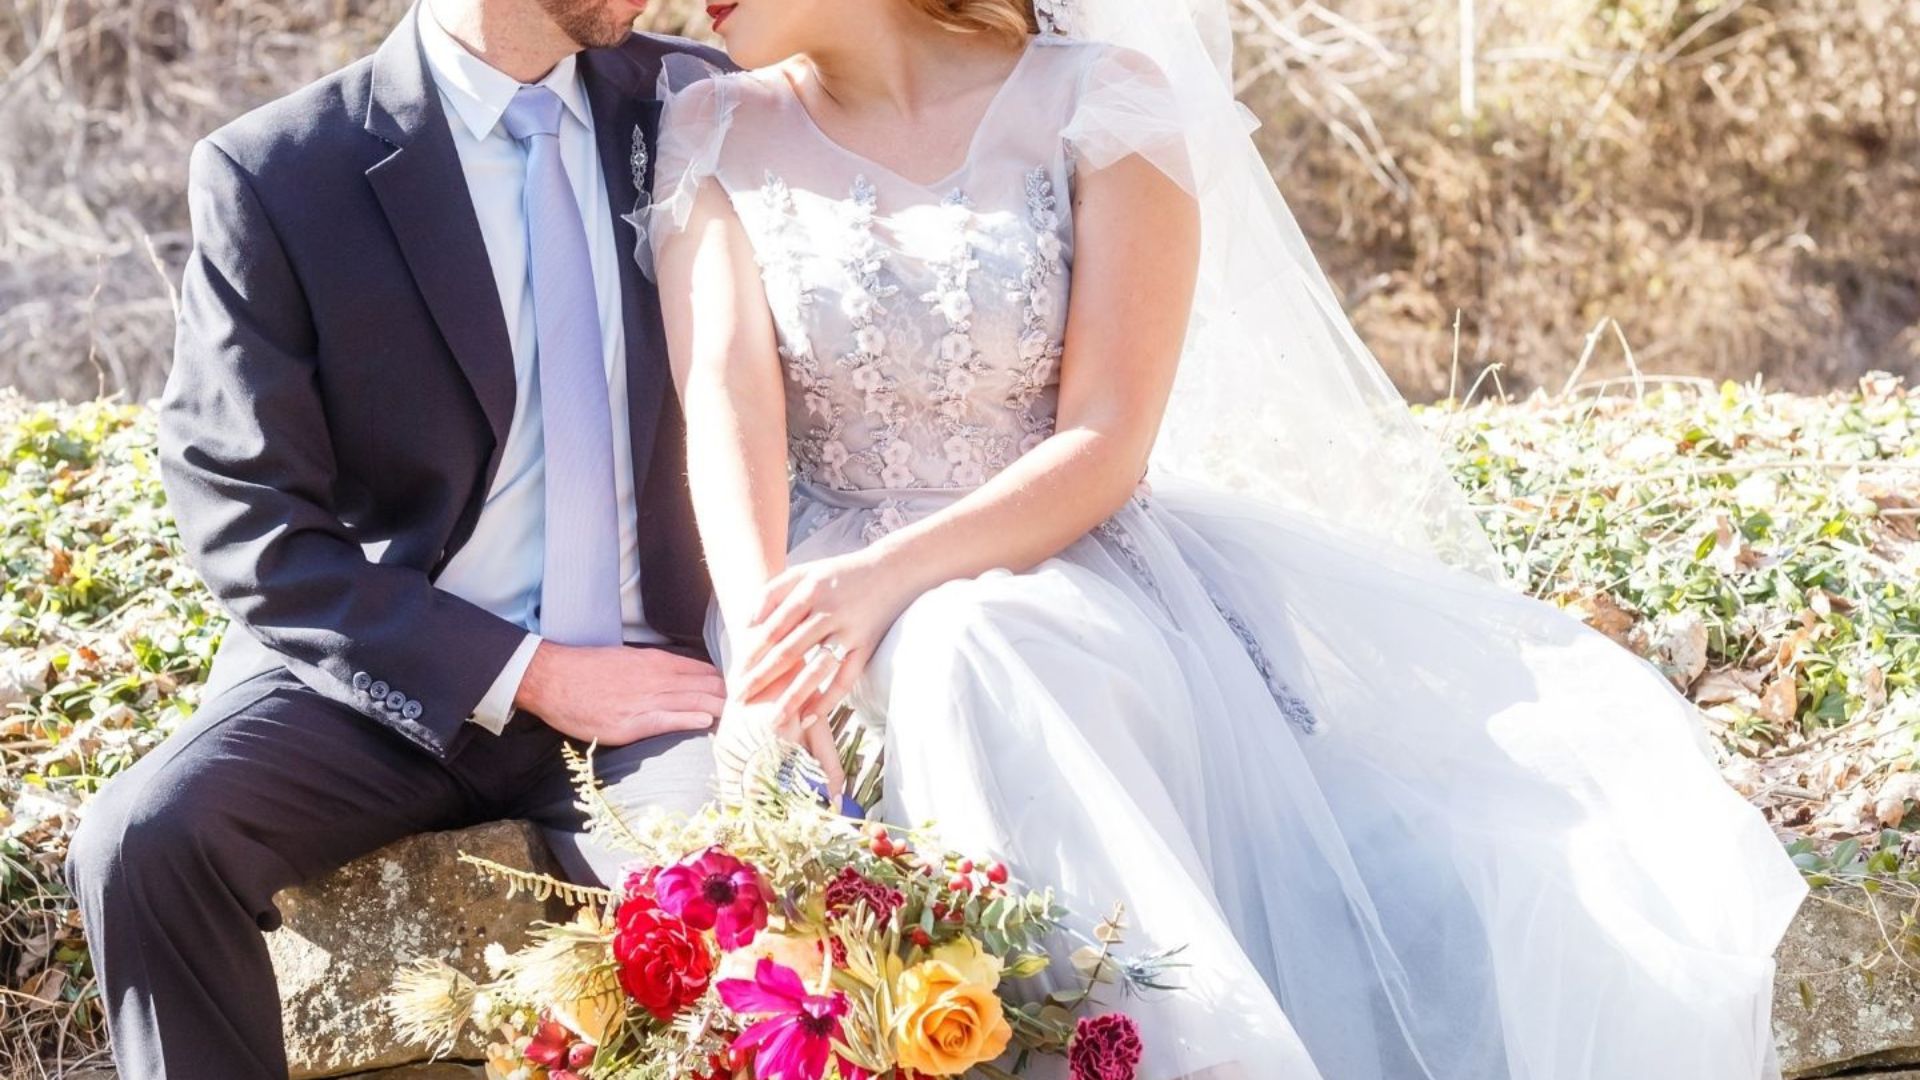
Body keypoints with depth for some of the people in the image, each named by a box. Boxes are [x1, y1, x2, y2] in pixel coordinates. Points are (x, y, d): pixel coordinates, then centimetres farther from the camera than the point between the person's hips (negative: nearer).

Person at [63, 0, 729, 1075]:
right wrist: (530, 677, -16)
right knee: (146, 839, -28)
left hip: (650, 667, 1)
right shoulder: (273, 175, -6)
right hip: (386, 677, -1)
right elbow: (251, 530, -8)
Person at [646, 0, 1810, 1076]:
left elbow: (1105, 442, -10)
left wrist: (892, 574, -27)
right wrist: (766, 638, -29)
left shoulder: (1100, 100, -2)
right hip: (846, 584, 0)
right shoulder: (718, 133, 5)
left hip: (1077, 548, 0)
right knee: (980, 659, -38)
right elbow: (728, 405, -10)